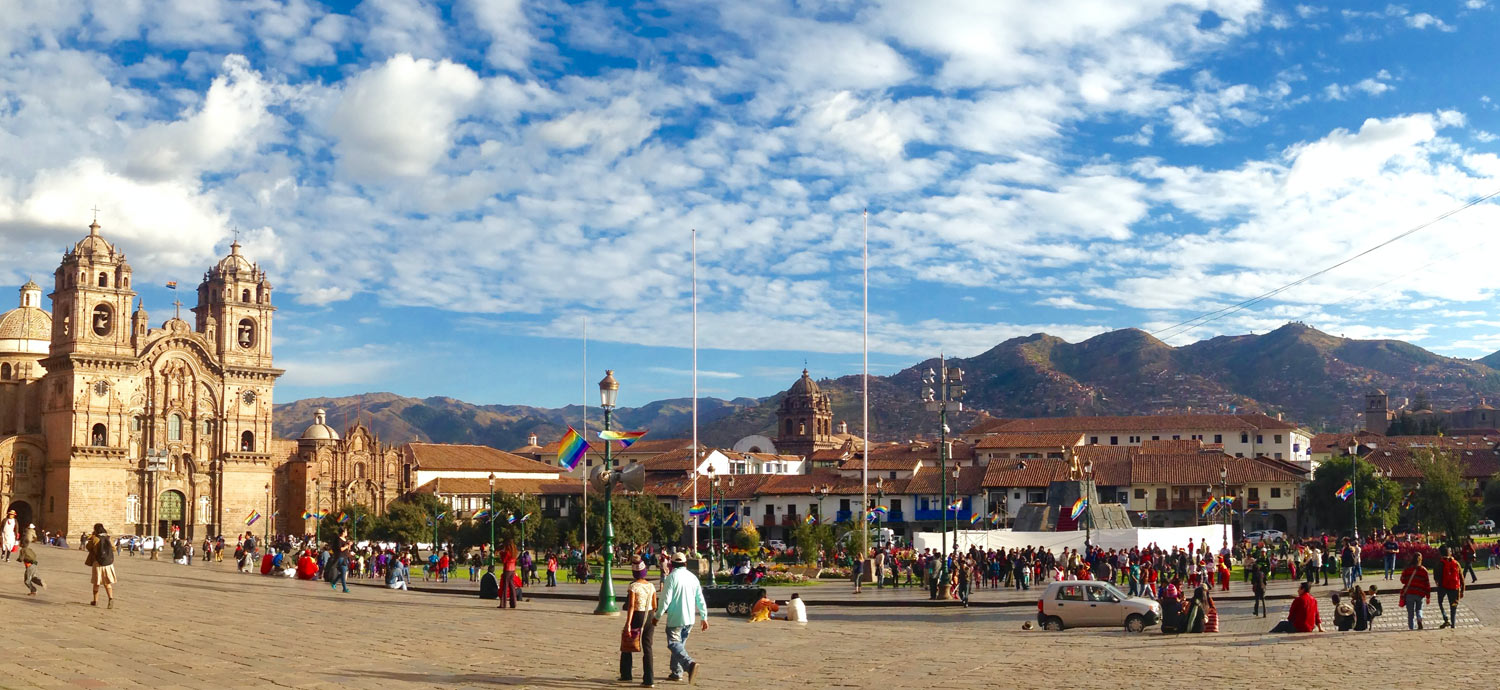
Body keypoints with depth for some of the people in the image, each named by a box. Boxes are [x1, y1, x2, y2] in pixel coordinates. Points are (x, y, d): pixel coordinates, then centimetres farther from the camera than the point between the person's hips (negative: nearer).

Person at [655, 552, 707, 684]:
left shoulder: (672, 577, -10)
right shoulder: (693, 577, 8)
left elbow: (665, 599, -14)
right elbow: (700, 599, 10)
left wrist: (658, 616, -5)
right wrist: (704, 618, 16)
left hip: (675, 618, -6)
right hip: (689, 619, 6)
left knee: (674, 644, -6)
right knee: (680, 643, 18)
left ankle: (689, 663, -28)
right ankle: (677, 672, 20)